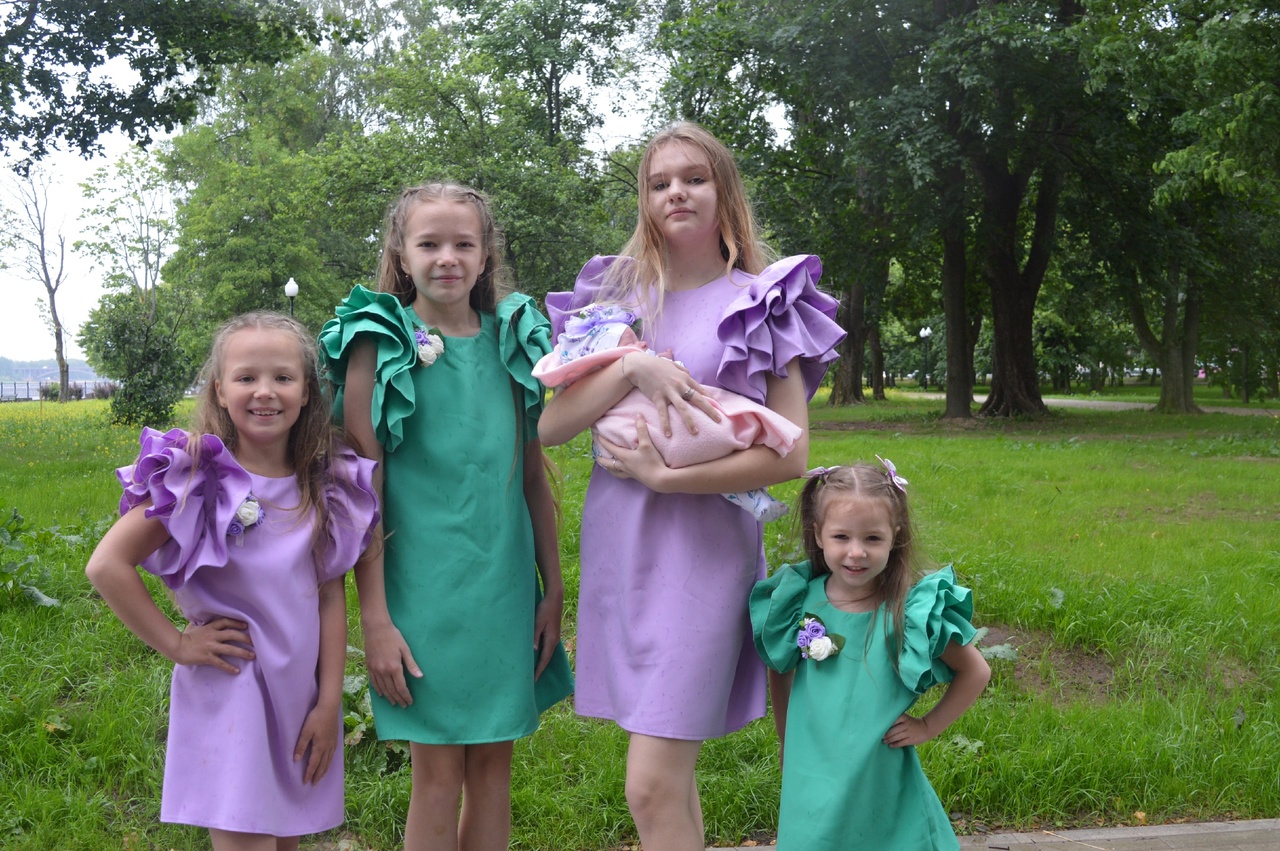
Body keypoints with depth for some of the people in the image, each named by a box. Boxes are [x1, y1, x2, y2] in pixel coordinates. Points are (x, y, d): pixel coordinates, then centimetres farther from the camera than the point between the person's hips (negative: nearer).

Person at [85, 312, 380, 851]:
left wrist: (330, 703, -1)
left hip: (303, 692, 4)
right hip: (230, 690, -4)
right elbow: (106, 566, -13)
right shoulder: (197, 478, -10)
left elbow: (331, 596, 2)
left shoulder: (326, 487, 2)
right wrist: (174, 644, -12)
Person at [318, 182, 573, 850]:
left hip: (506, 583, 4)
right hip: (423, 584, -4)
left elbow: (532, 474, 11)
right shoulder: (381, 343, -5)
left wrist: (554, 590, 9)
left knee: (493, 766, 12)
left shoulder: (513, 337, 7)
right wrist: (374, 617, -11)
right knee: (438, 775, 4)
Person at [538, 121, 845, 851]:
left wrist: (664, 476, -13)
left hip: (701, 548, -5)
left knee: (653, 787, -9)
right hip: (619, 545, 5)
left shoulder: (761, 301, -1)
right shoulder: (620, 298, 10)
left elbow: (788, 456, -9)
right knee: (669, 776, 14)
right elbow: (550, 425, 0)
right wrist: (634, 366, -15)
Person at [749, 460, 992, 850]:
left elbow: (976, 672, 0)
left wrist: (928, 725, -5)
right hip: (810, 782, 2)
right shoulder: (800, 601, -5)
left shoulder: (910, 610, -12)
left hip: (882, 786, -2)